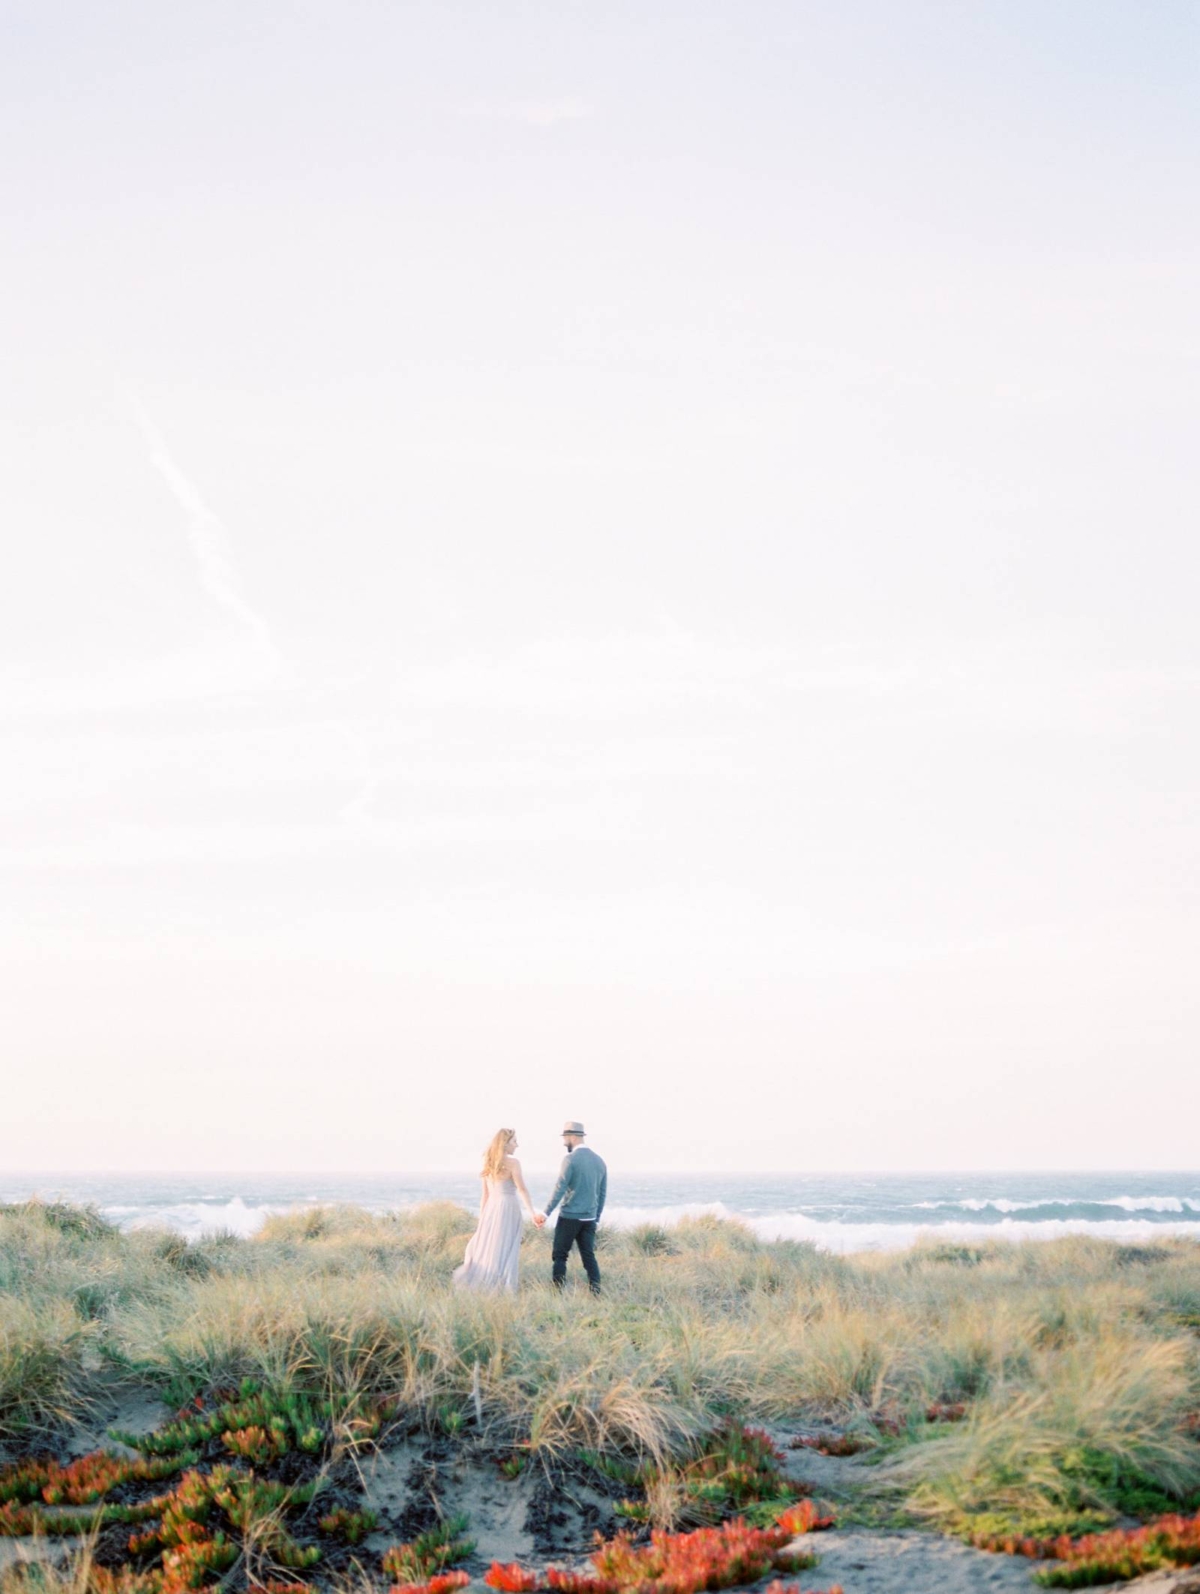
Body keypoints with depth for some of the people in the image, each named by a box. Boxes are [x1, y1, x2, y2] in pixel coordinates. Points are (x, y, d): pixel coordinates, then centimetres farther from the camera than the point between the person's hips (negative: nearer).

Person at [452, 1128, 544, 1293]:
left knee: (486, 1248, 10)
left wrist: (482, 1217, 18)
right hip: (507, 1208, -6)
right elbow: (522, 1190, -18)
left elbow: (485, 1194, 14)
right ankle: (499, 1290, -3)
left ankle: (477, 1285, 4)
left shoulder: (489, 1163, 11)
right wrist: (532, 1213, -22)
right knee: (503, 1251, -2)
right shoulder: (512, 1162, -9)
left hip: (491, 1208, 6)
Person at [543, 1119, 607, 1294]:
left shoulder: (570, 1159, -11)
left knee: (560, 1255, 4)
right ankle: (596, 1293, 2)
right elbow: (602, 1193, 14)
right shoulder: (599, 1160, 9)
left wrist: (546, 1214, -11)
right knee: (589, 1256, 10)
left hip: (569, 1217, -6)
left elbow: (559, 1190, -15)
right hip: (589, 1219, 6)